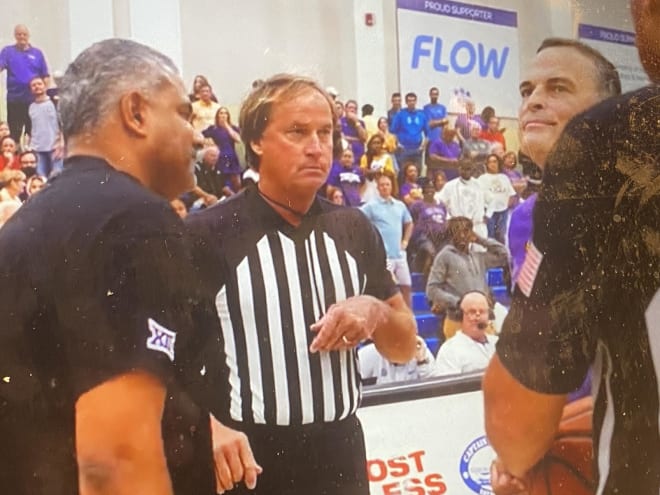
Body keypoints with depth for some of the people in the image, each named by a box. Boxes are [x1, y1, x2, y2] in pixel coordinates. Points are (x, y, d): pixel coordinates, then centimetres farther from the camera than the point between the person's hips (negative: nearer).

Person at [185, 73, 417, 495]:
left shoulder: (355, 229, 6)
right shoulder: (209, 233, -9)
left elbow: (405, 348, 14)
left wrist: (376, 313, -7)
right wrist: (208, 429, -23)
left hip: (341, 458, 5)